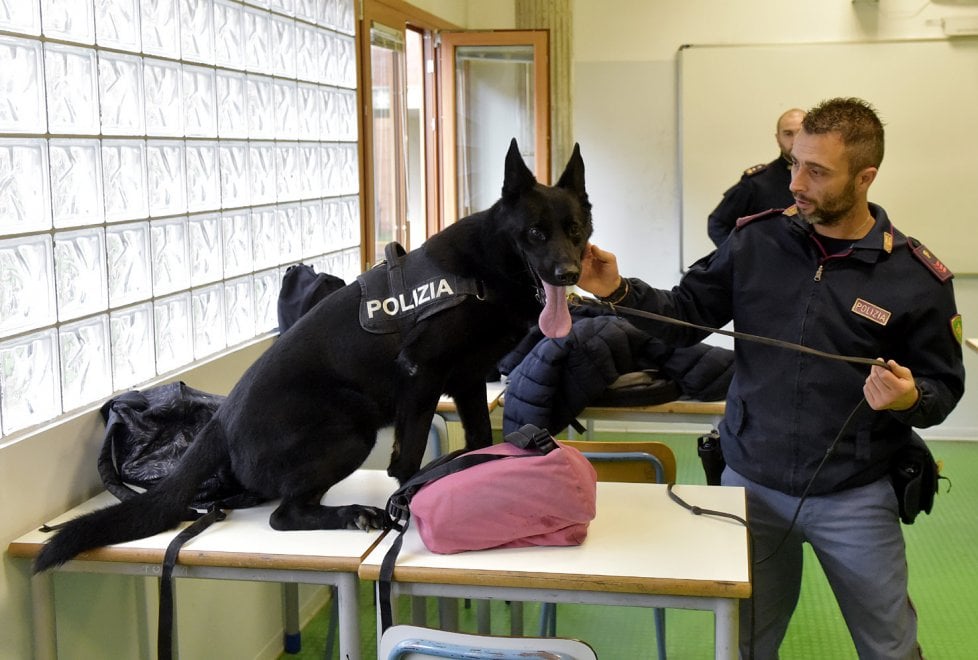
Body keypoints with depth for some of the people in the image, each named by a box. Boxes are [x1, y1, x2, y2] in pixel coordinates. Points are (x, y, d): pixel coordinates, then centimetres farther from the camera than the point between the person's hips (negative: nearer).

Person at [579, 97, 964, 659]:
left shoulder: (917, 276, -9)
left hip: (855, 499, -1)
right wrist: (619, 291, -17)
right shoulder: (757, 242, -4)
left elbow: (944, 386, -3)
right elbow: (685, 315, 0)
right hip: (751, 484, 2)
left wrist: (910, 399, -25)